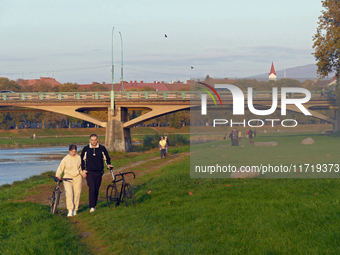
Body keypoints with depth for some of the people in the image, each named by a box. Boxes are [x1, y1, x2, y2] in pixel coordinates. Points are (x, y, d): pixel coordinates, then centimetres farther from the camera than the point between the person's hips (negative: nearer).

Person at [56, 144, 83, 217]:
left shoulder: (79, 157, 6)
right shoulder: (66, 159, -1)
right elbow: (60, 168, 2)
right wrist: (58, 175, -12)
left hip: (77, 178, 3)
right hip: (68, 178, -3)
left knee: (77, 194, 1)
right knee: (69, 193, -19)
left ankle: (75, 210, 13)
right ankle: (70, 210, -20)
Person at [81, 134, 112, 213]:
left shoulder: (102, 148, 4)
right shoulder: (86, 149, 4)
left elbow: (107, 158, 16)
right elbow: (82, 160, 13)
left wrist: (108, 164, -3)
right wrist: (83, 169, 4)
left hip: (98, 172, 2)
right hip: (89, 172, -2)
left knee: (96, 189, 7)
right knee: (92, 188, -16)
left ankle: (94, 205, 22)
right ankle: (92, 207, -19)